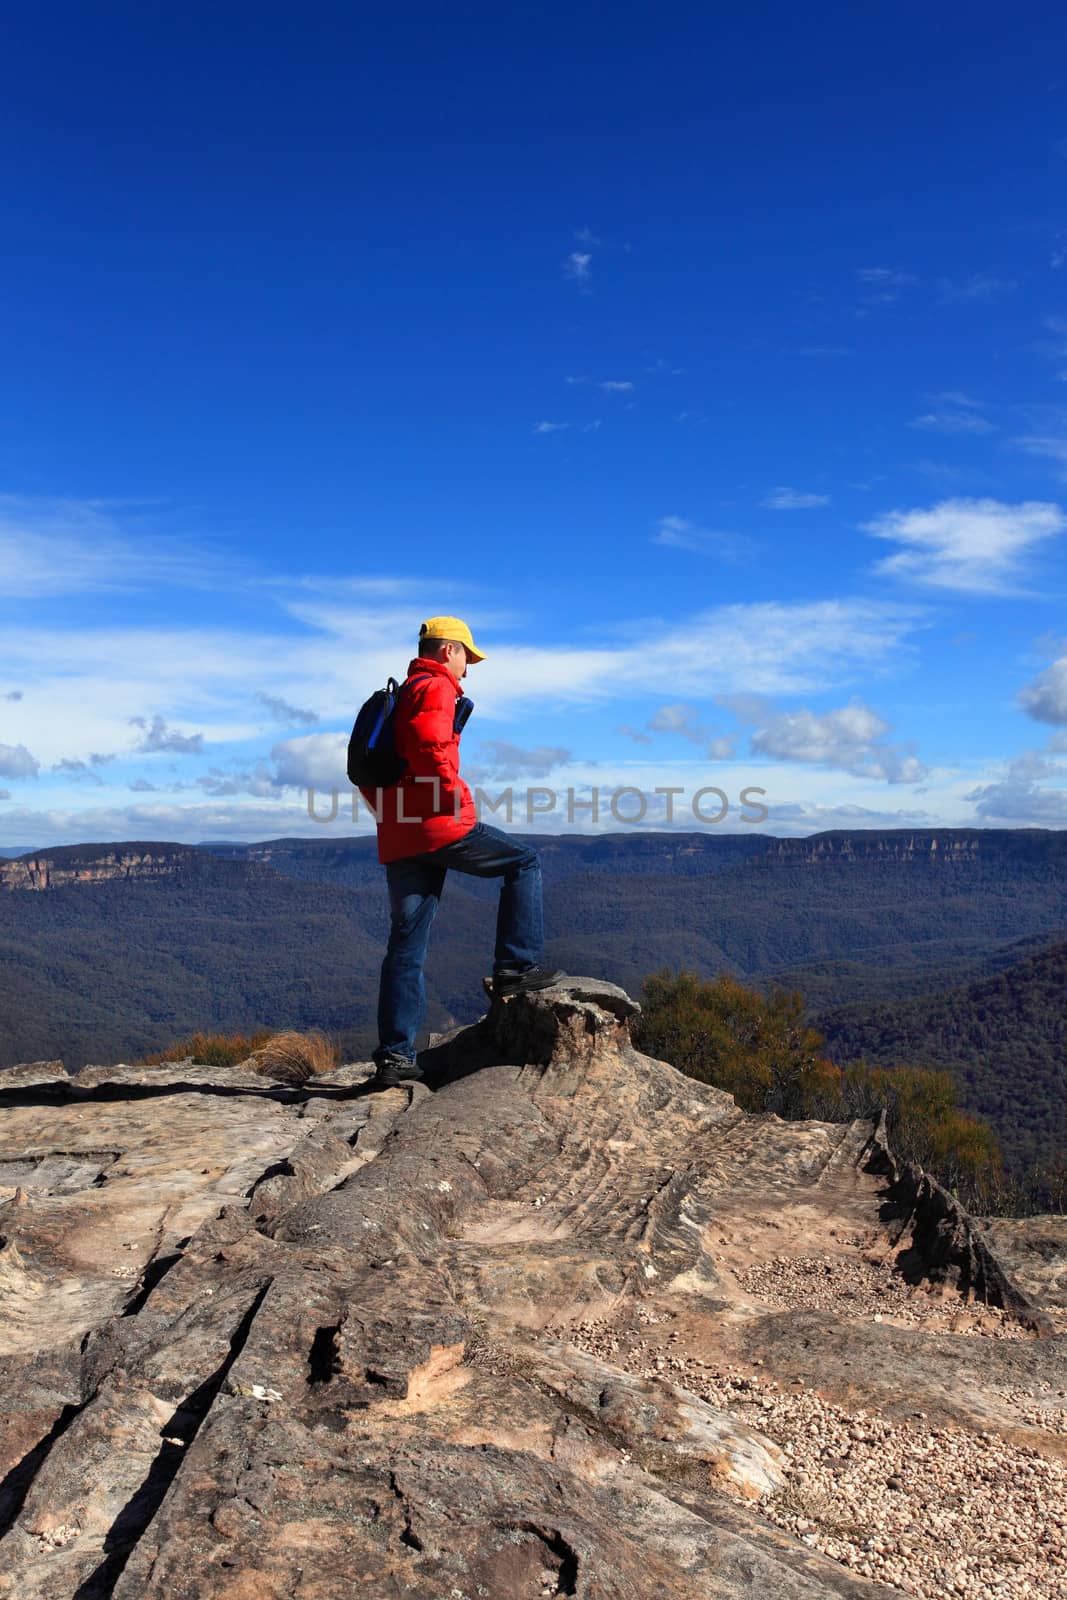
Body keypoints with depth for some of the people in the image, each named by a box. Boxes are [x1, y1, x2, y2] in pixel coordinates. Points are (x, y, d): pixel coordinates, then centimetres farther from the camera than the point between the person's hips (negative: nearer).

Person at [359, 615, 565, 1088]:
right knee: (524, 862, 10)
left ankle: (393, 1056, 8)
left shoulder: (398, 697, 25)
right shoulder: (436, 688, -3)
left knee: (406, 944, 8)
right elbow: (428, 748, -22)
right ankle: (516, 967, 5)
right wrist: (459, 796, -12)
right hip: (440, 825, -8)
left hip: (398, 840, 9)